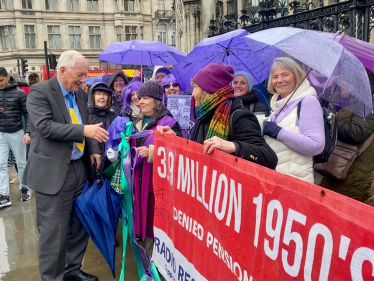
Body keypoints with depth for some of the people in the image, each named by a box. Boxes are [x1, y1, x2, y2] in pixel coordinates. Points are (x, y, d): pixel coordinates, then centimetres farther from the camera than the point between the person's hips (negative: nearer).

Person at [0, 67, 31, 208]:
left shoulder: (19, 93, -6)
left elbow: (27, 114, -6)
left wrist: (28, 133, -14)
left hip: (16, 133, -3)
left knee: (21, 163, 9)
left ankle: (24, 188, 25)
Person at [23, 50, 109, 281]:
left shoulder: (81, 94, 11)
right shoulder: (39, 92, -9)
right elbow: (45, 127, -20)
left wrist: (93, 150, 3)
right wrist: (83, 131, -26)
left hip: (80, 168, 7)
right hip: (53, 173, -7)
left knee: (79, 226, 15)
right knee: (54, 231, 2)